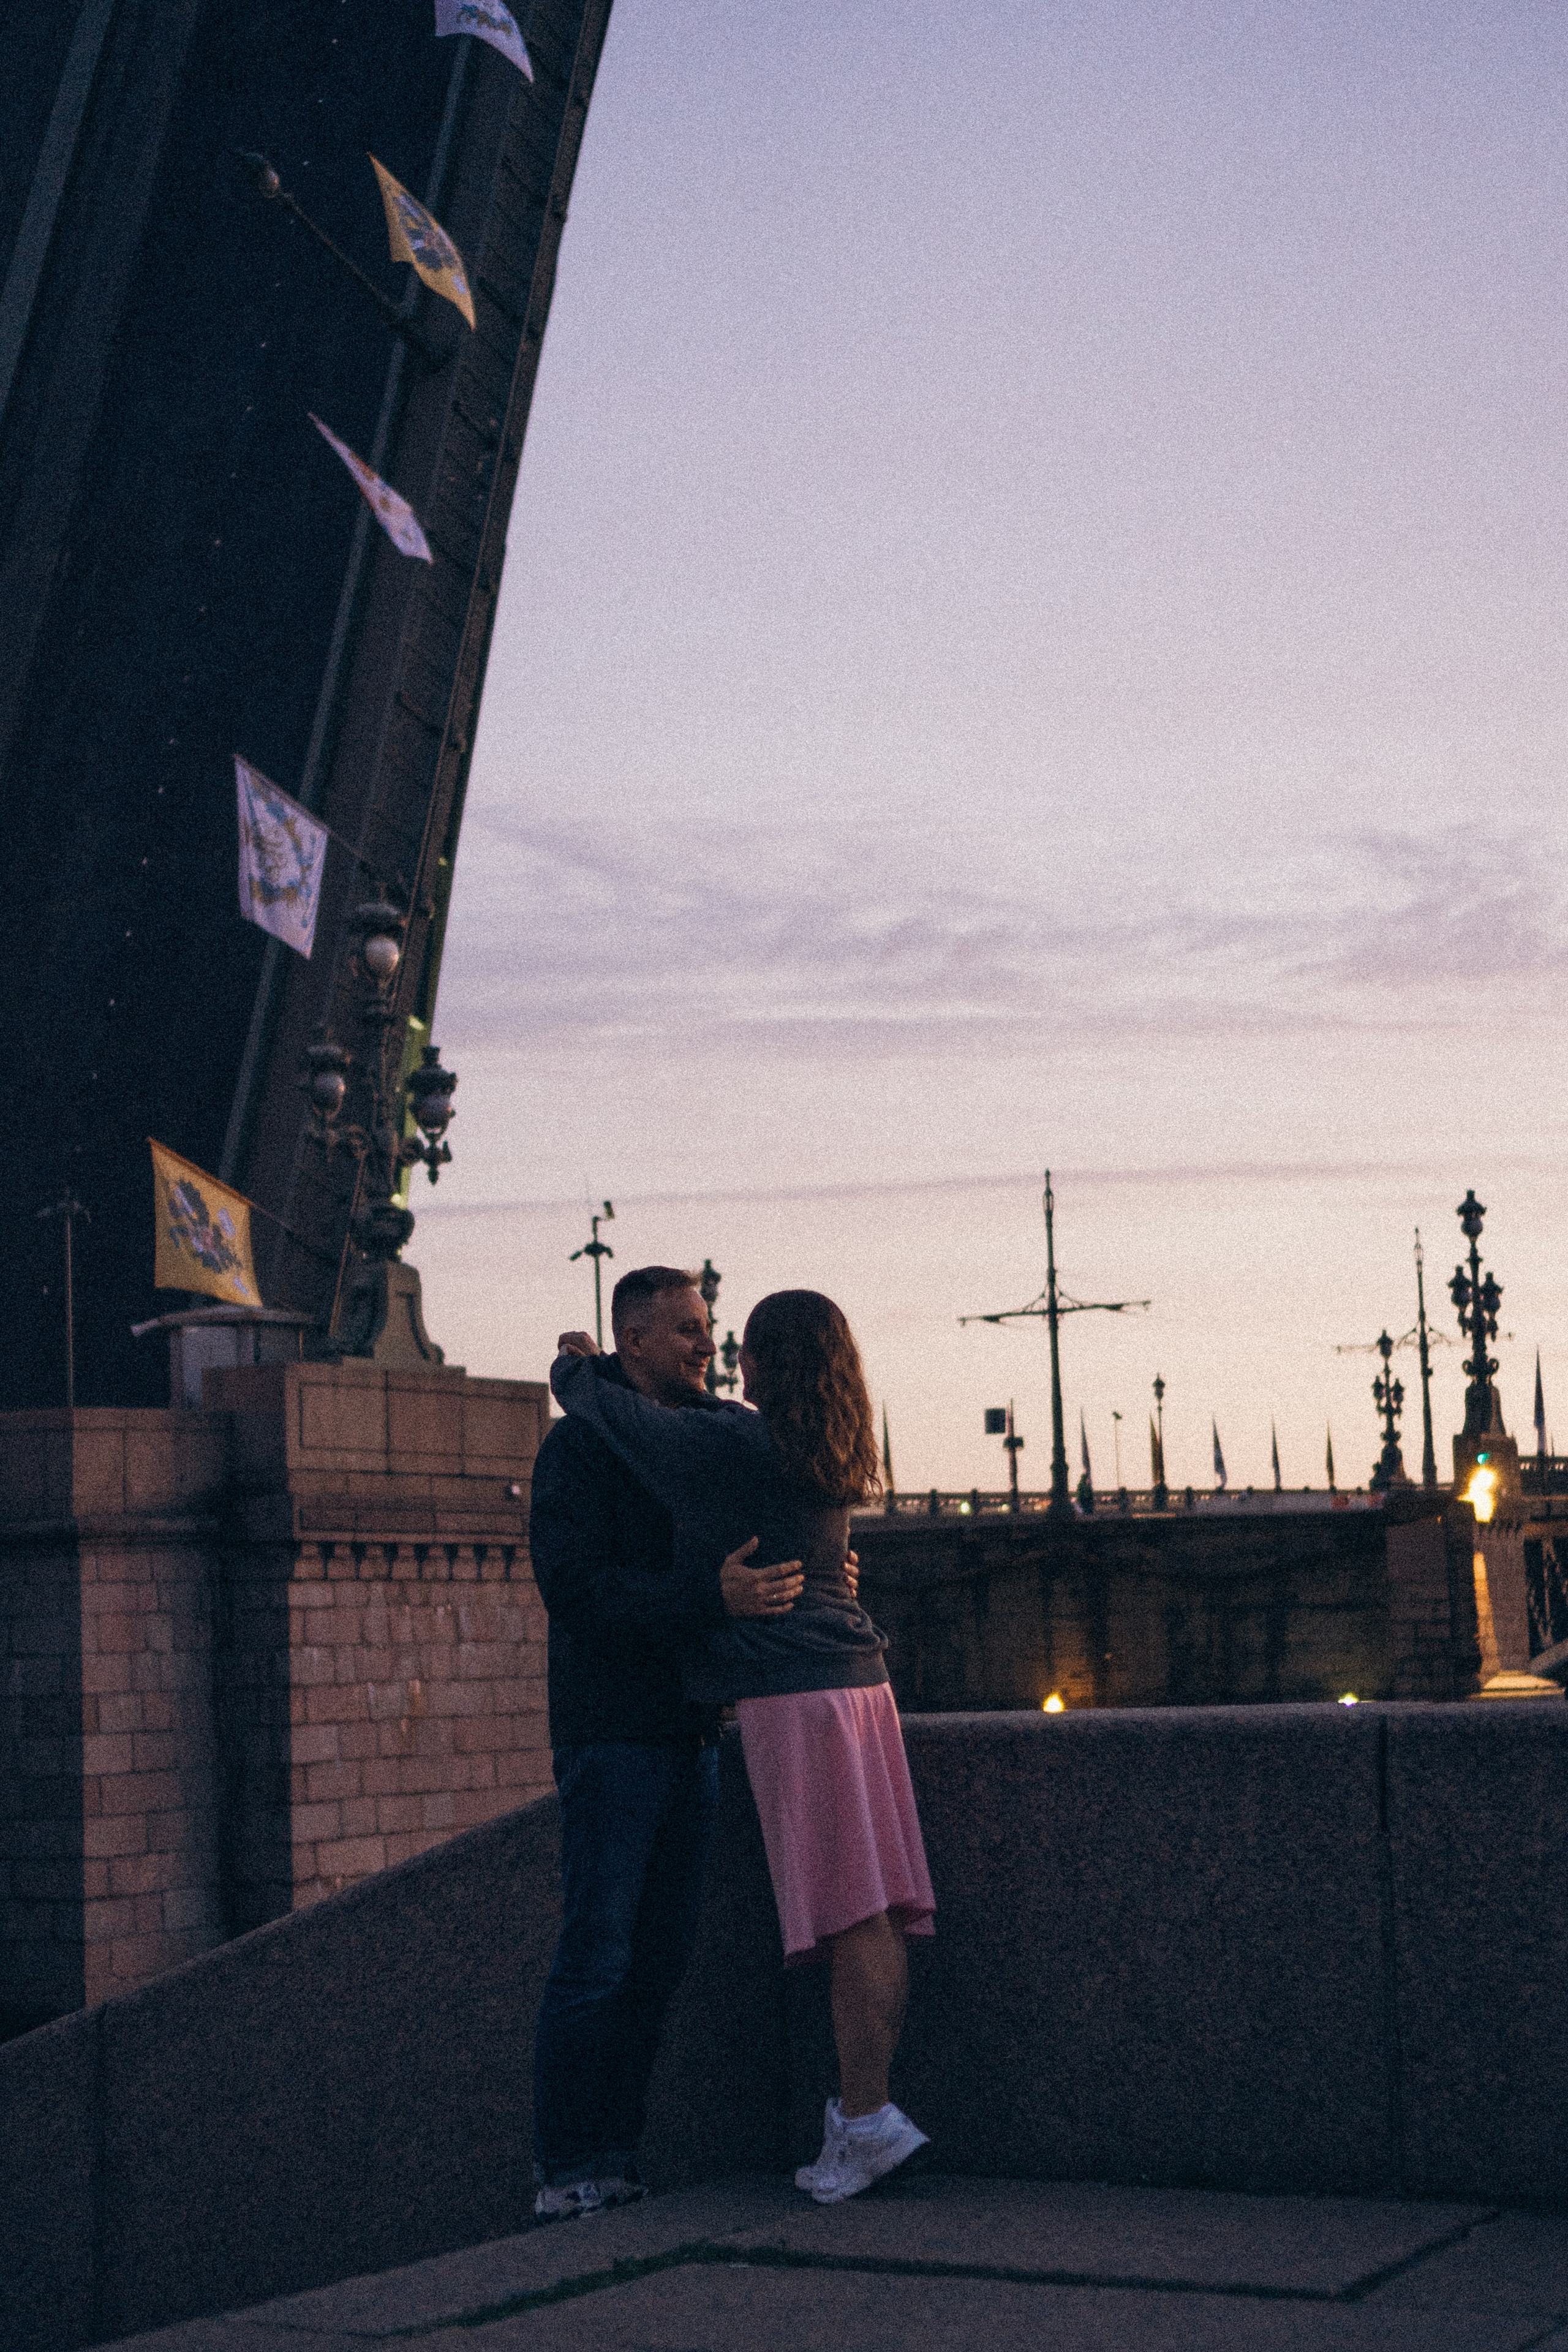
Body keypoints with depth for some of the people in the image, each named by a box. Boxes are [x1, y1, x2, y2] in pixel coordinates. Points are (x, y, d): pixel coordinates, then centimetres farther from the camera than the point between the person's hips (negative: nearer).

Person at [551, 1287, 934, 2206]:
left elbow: (608, 1410, -1)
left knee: (847, 1913, -10)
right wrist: (608, 1371, 34)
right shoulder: (833, 1458, 16)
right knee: (877, 1911, 4)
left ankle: (866, 2116, -10)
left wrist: (576, 1367, 21)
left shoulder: (731, 1442, -8)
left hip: (790, 1691, -8)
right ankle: (863, 2112, 8)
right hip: (858, 1678, 8)